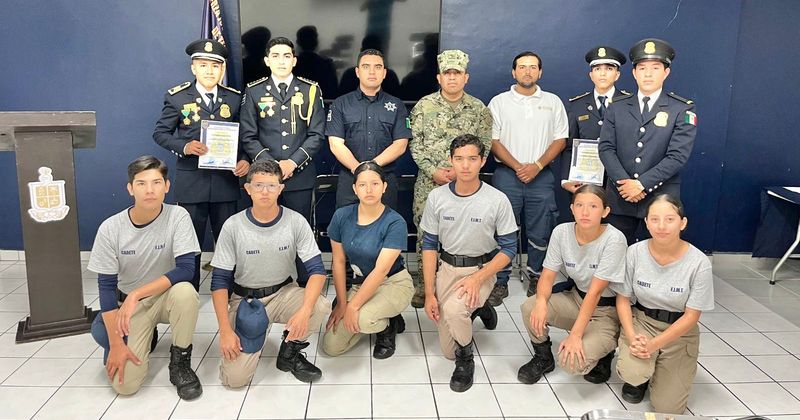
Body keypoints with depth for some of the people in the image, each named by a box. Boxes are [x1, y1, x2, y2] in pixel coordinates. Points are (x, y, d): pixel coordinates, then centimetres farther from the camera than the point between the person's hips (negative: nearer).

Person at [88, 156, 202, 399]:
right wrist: (116, 343, -14)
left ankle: (180, 361, -11)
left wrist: (136, 295, -31)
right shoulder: (110, 228, -14)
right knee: (124, 384, -14)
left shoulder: (177, 216, -17)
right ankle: (145, 338, 20)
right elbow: (106, 286, -10)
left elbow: (186, 270, -24)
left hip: (167, 296, -1)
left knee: (185, 291, -37)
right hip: (128, 303, 1)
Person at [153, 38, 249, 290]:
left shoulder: (234, 98, 7)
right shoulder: (177, 97, 0)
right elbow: (160, 133, 2)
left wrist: (245, 159, -8)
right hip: (191, 181, -1)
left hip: (226, 180, 2)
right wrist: (184, 147, -15)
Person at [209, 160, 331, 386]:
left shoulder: (296, 222, -11)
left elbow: (317, 270, -15)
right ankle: (255, 331, 19)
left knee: (321, 307, -31)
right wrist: (225, 330, -17)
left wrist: (304, 310, -33)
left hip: (284, 292, 1)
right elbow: (220, 280, -8)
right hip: (245, 298, -1)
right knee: (235, 378, -14)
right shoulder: (233, 226, -12)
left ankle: (290, 352, 0)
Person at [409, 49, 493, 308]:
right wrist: (433, 171, -11)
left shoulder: (478, 109, 4)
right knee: (425, 233, 3)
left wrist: (460, 170, -11)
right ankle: (423, 285, 16)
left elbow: (483, 145, 1)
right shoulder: (424, 106, 2)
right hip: (428, 183, 0)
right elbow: (415, 144, 1)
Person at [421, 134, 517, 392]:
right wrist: (429, 293, -6)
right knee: (448, 350, 5)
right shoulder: (437, 197, -7)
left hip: (482, 269, -3)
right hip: (447, 267, 3)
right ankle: (475, 309, 34)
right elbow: (429, 246, -1)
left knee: (452, 309, -35)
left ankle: (465, 360, -4)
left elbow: (509, 249, -9)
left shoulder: (498, 201, -14)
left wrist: (477, 279, -22)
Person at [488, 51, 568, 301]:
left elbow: (560, 139, 5)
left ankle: (535, 276, 20)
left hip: (541, 176, 1)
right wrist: (518, 167, -9)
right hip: (506, 175, -1)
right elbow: (493, 140, 0)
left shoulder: (553, 102, 10)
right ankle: (501, 281, 9)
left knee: (540, 232, 4)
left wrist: (537, 166, -8)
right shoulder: (499, 102, 6)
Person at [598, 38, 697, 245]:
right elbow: (606, 149, 1)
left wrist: (642, 184, -16)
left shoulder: (683, 110, 0)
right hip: (619, 199, 2)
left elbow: (677, 156, -9)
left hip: (660, 201, -2)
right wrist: (624, 182, -14)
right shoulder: (617, 108, 9)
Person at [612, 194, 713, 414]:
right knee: (632, 373, -28)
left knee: (667, 408, -6)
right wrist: (632, 337, -19)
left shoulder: (699, 262, -19)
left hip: (679, 331, 0)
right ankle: (639, 374, 10)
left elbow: (691, 316, -13)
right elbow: (623, 298, -3)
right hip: (641, 321, 1)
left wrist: (654, 344, -22)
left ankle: (662, 369, 26)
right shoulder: (635, 252, -14)